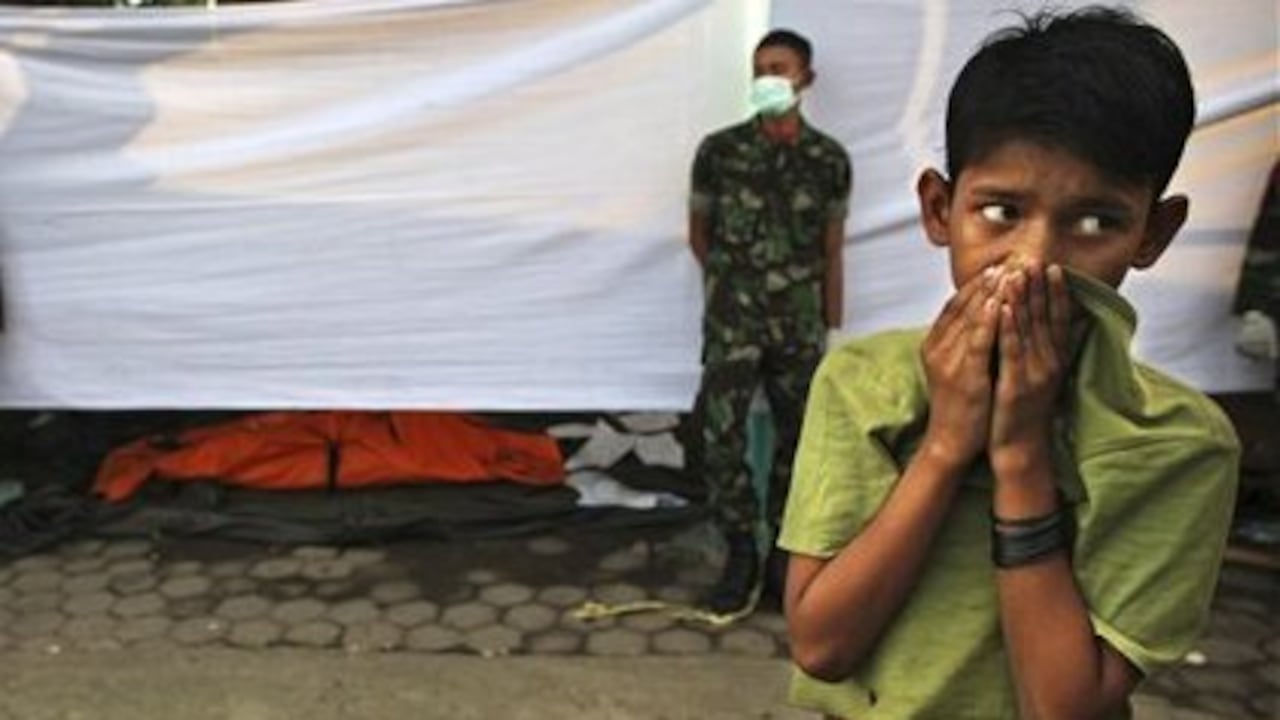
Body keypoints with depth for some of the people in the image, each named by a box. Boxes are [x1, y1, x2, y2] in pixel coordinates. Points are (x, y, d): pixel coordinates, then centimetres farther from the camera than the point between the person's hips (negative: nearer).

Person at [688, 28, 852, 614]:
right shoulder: (719, 150, -5)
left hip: (800, 323, 1)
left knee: (796, 439, 9)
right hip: (732, 321, -1)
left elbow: (832, 253, 3)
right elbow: (698, 233, 8)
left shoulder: (829, 159, -1)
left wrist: (833, 332, 3)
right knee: (721, 440, -7)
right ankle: (741, 554, 9)